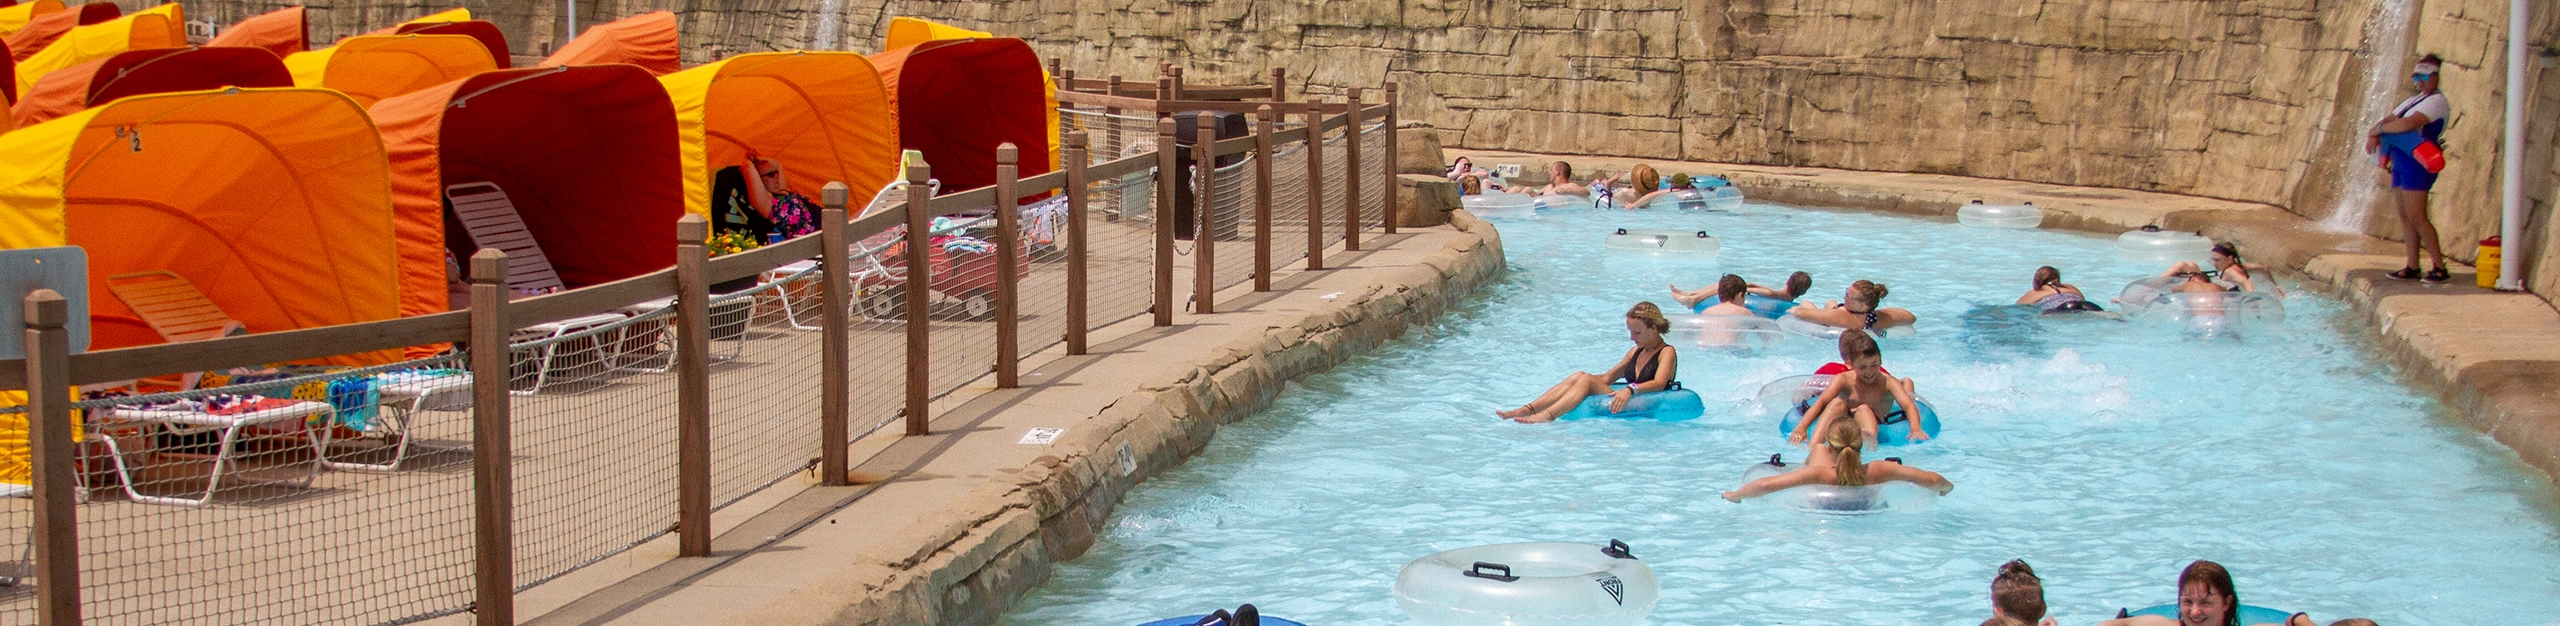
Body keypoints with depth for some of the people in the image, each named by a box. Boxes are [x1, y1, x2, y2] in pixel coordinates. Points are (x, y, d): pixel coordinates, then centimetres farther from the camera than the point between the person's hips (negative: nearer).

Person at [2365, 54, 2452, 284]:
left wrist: (2377, 129, -11)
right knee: (2405, 217, 9)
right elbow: (2389, 120, 16)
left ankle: (2440, 268, -9)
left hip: (2417, 162, -10)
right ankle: (2412, 267, 13)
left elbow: (2409, 123, -22)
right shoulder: (2413, 101, 23)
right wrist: (2375, 134, -6)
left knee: (2416, 218, -12)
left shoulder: (2436, 101, -9)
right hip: (2400, 161, 10)